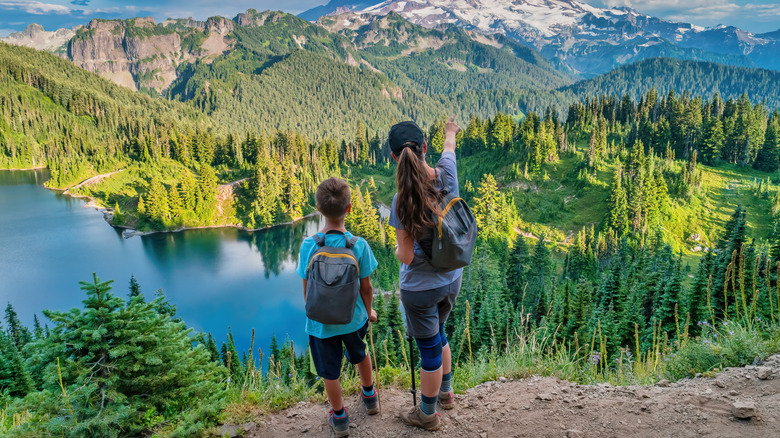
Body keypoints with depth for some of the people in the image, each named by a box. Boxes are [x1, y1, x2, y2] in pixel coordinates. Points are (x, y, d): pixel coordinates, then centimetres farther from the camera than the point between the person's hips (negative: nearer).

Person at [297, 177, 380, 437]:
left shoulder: (309, 246, -20)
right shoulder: (359, 245, -19)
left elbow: (307, 290, -10)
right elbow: (366, 287, -9)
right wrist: (369, 311, 11)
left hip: (321, 321, -1)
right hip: (353, 317, 2)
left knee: (330, 372, 18)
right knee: (360, 355, 29)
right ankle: (369, 397, 52)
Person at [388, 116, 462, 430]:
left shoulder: (403, 201, -27)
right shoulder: (446, 176, -13)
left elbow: (406, 257, -22)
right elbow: (449, 150, 13)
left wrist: (396, 249, 1)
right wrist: (450, 133, 34)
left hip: (420, 288, -6)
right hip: (451, 279, 6)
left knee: (429, 349, 13)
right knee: (437, 336, 29)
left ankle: (427, 414, 36)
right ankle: (445, 392, 51)